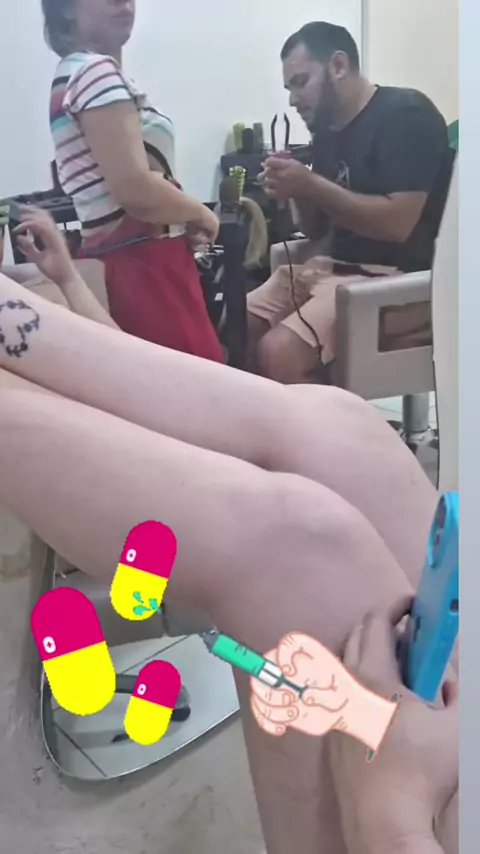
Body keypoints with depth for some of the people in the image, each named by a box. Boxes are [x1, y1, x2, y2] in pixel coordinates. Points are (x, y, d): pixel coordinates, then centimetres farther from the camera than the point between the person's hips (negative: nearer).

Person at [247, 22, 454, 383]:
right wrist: (296, 192, -2)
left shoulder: (405, 113, -10)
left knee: (277, 352, -28)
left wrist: (311, 185, -17)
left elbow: (397, 223, -20)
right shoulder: (327, 131, 15)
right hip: (330, 268, 9)